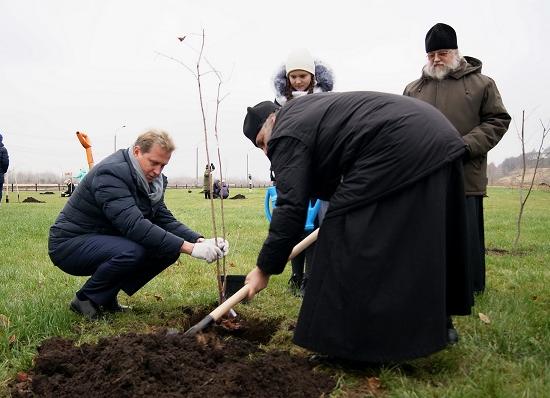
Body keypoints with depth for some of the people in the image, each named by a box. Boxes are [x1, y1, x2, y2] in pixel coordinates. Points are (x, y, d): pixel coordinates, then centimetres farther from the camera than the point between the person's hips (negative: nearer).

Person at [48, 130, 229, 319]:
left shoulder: (151, 180, 2)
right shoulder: (111, 173, -26)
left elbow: (165, 219, -1)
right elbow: (134, 225, -36)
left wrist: (199, 240, -20)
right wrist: (189, 247, -40)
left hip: (106, 241, 9)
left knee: (169, 249, -8)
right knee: (132, 251, -35)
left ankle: (107, 297, 4)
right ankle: (86, 299, -9)